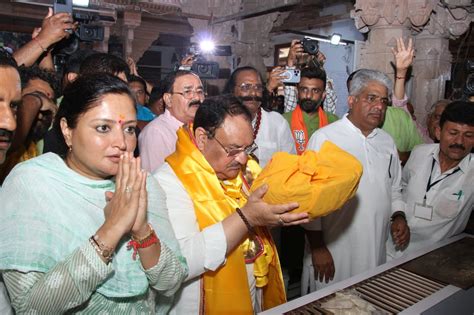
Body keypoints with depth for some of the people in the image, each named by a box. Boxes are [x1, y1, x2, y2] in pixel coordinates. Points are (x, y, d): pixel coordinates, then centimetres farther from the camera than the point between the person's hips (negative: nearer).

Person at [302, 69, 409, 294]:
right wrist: (317, 247, -11)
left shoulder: (387, 142, 10)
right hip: (333, 251, -5)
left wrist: (398, 216, 2)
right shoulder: (324, 138, -10)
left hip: (375, 252, 5)